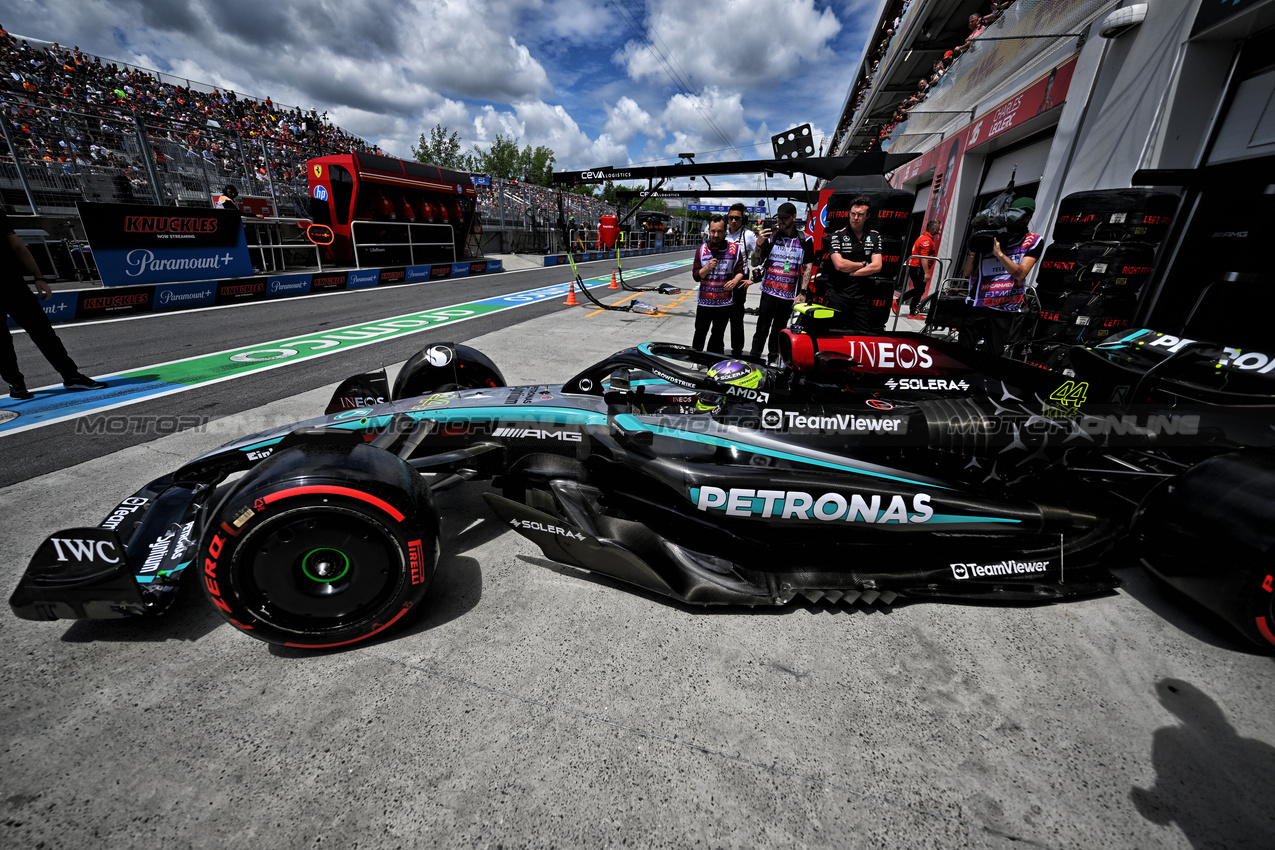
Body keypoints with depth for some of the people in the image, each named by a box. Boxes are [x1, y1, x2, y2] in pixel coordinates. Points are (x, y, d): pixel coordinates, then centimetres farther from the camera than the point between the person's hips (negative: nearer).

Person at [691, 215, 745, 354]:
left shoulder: (735, 249, 1)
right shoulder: (702, 250, 3)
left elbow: (740, 270, 4)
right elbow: (695, 275, 1)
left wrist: (735, 281, -17)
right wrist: (708, 267, -18)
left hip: (725, 302, 0)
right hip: (704, 301, 0)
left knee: (718, 336, 13)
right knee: (700, 334, 8)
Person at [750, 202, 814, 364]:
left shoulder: (805, 240, 4)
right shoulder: (770, 237, 3)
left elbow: (808, 267, 6)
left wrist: (802, 292, -2)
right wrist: (760, 243, -18)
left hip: (789, 295, 1)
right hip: (769, 292, -1)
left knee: (778, 331, 12)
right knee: (762, 330, -4)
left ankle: (772, 361, 25)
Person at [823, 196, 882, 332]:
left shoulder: (874, 236, 11)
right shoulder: (837, 235, 0)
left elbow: (877, 266, 1)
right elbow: (839, 264, -13)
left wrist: (850, 272, -6)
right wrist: (862, 264, 0)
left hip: (861, 296, 4)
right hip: (837, 294, -3)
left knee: (864, 336, 3)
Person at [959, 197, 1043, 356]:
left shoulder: (1034, 241, 6)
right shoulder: (990, 238, 9)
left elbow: (1020, 274, -9)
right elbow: (967, 273, 6)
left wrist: (999, 253, -19)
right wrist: (974, 250, -9)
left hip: (1005, 309, -1)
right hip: (977, 305, 1)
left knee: (993, 355, 2)